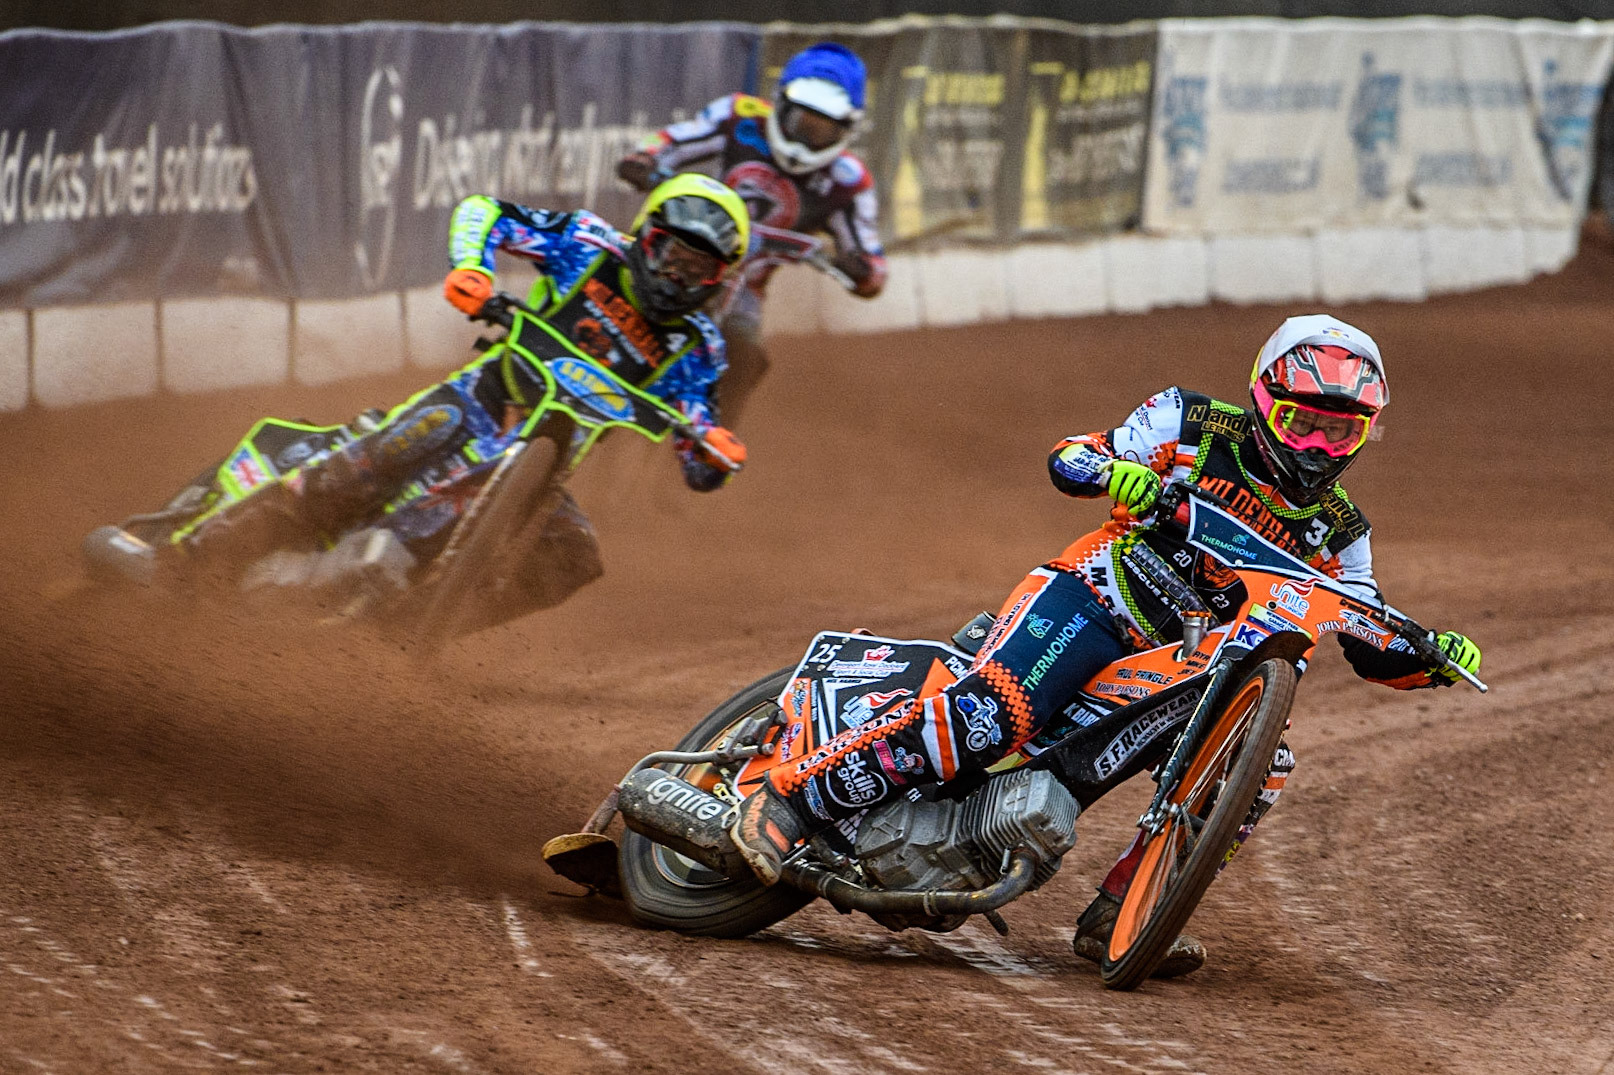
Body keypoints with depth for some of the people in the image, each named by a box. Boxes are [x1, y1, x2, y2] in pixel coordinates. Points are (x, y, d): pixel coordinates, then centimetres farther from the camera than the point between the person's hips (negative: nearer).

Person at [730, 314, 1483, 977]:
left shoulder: (1336, 532, 9)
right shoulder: (1196, 425, -1)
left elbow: (1372, 651, 10)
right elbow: (1066, 458, -1)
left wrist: (1433, 657, -11)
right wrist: (1114, 472, -24)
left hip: (1183, 664, 5)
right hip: (1093, 598, -5)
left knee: (1260, 765, -18)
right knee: (988, 718, -30)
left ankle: (1117, 915, -11)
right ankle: (788, 799, -27)